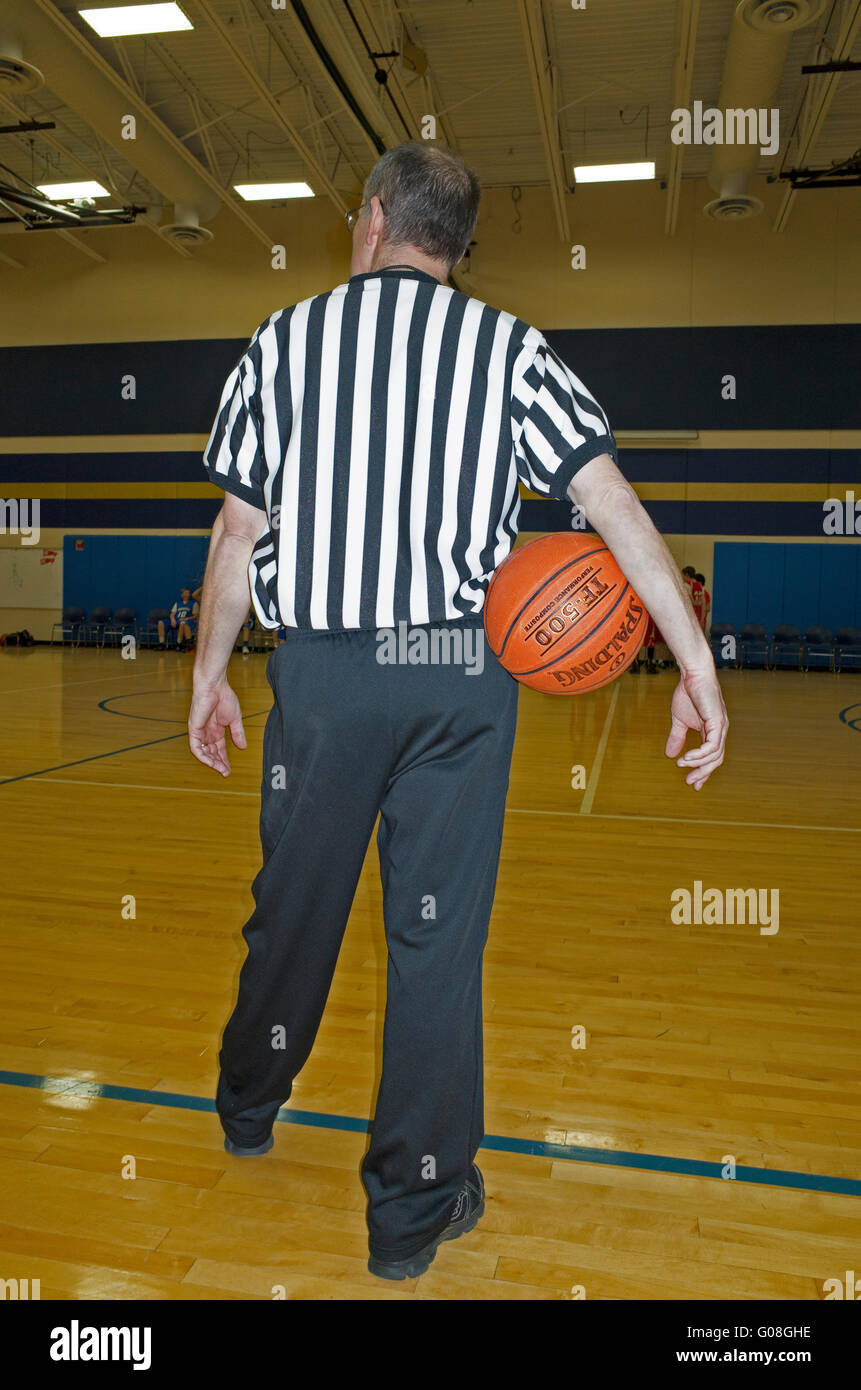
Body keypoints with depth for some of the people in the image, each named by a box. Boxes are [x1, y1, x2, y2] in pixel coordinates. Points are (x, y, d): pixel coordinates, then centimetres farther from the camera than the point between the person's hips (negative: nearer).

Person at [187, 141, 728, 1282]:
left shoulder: (283, 341, 5)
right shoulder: (510, 347, 3)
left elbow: (238, 531, 4)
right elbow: (615, 502, -6)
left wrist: (209, 674, 14)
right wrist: (696, 663, -6)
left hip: (321, 672, 1)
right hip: (463, 675, 0)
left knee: (294, 903, 18)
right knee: (439, 934, 6)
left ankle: (249, 1105, 43)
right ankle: (417, 1208, 19)